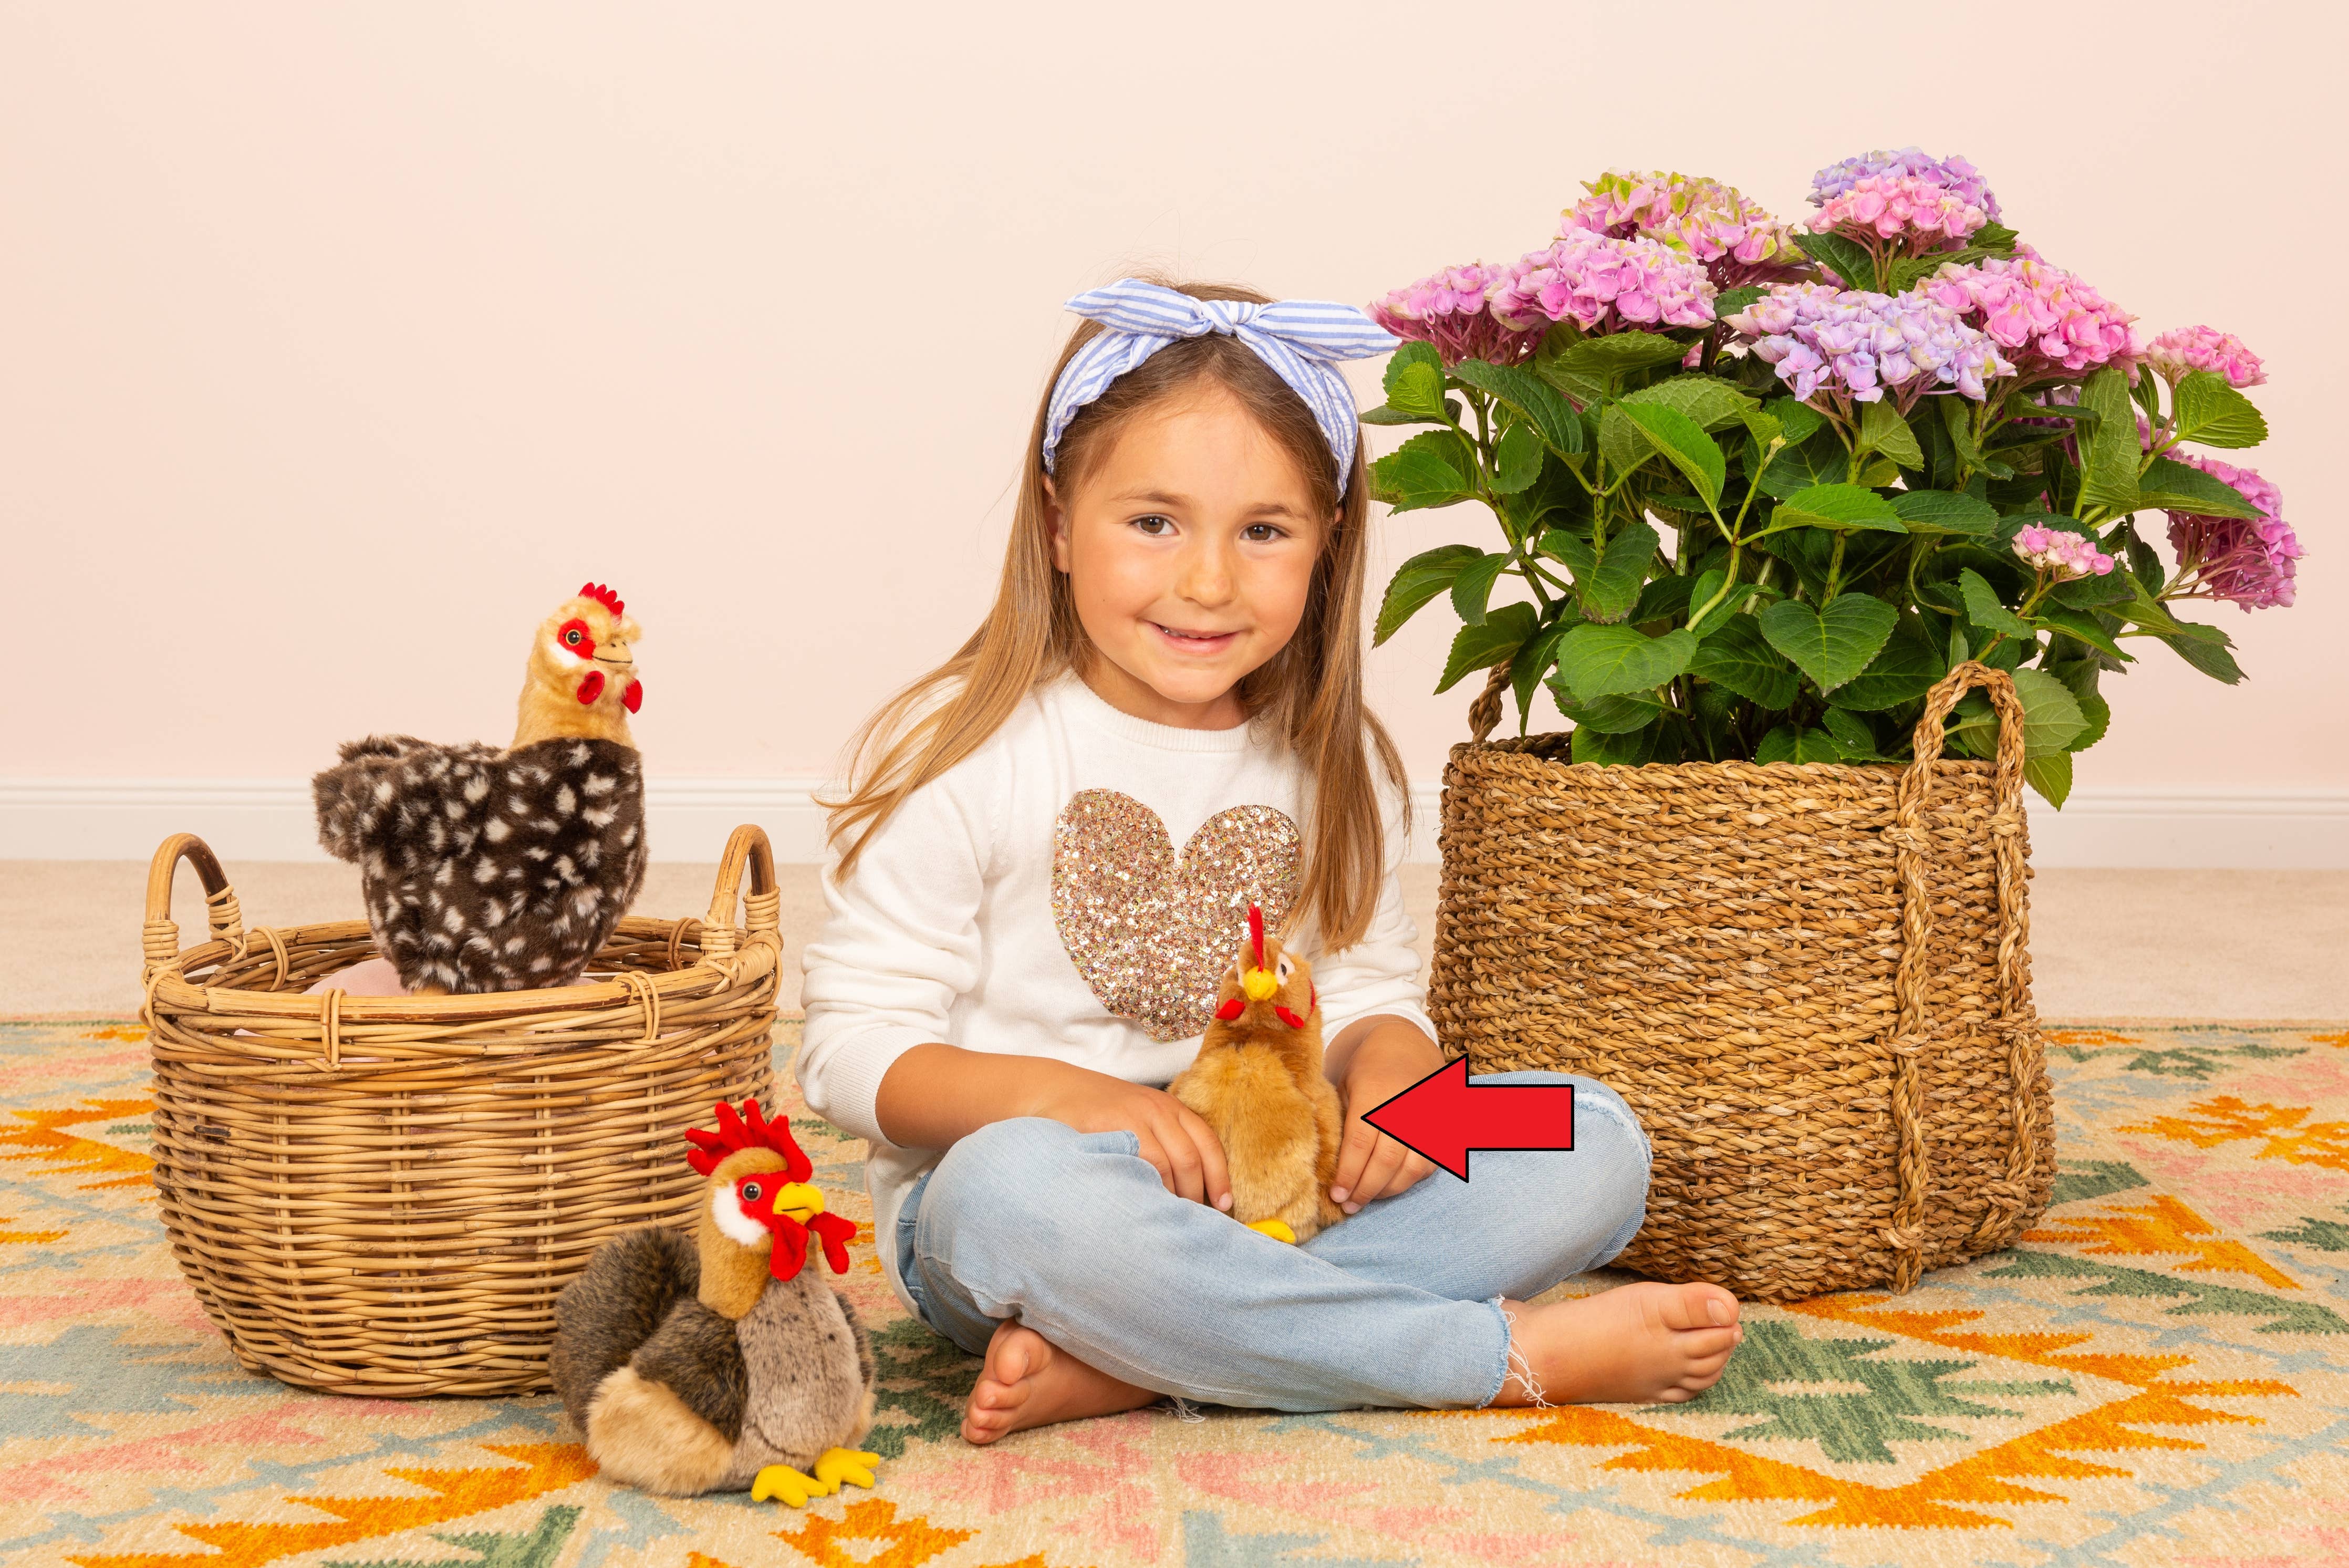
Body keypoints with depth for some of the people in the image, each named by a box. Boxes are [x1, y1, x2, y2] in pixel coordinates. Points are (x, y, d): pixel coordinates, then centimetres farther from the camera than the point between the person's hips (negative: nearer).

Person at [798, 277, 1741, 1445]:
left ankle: (1116, 1364, -27)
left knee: (1594, 1145, -15)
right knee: (1020, 1186, -41)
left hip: (1277, 1201, 5)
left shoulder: (1329, 761, 7)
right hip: (985, 1212, -4)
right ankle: (1517, 1354, -26)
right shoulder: (962, 751, -8)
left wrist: (1393, 1054, -13)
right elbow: (854, 1051, -9)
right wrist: (1060, 1094, -26)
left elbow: (1367, 985, 12)